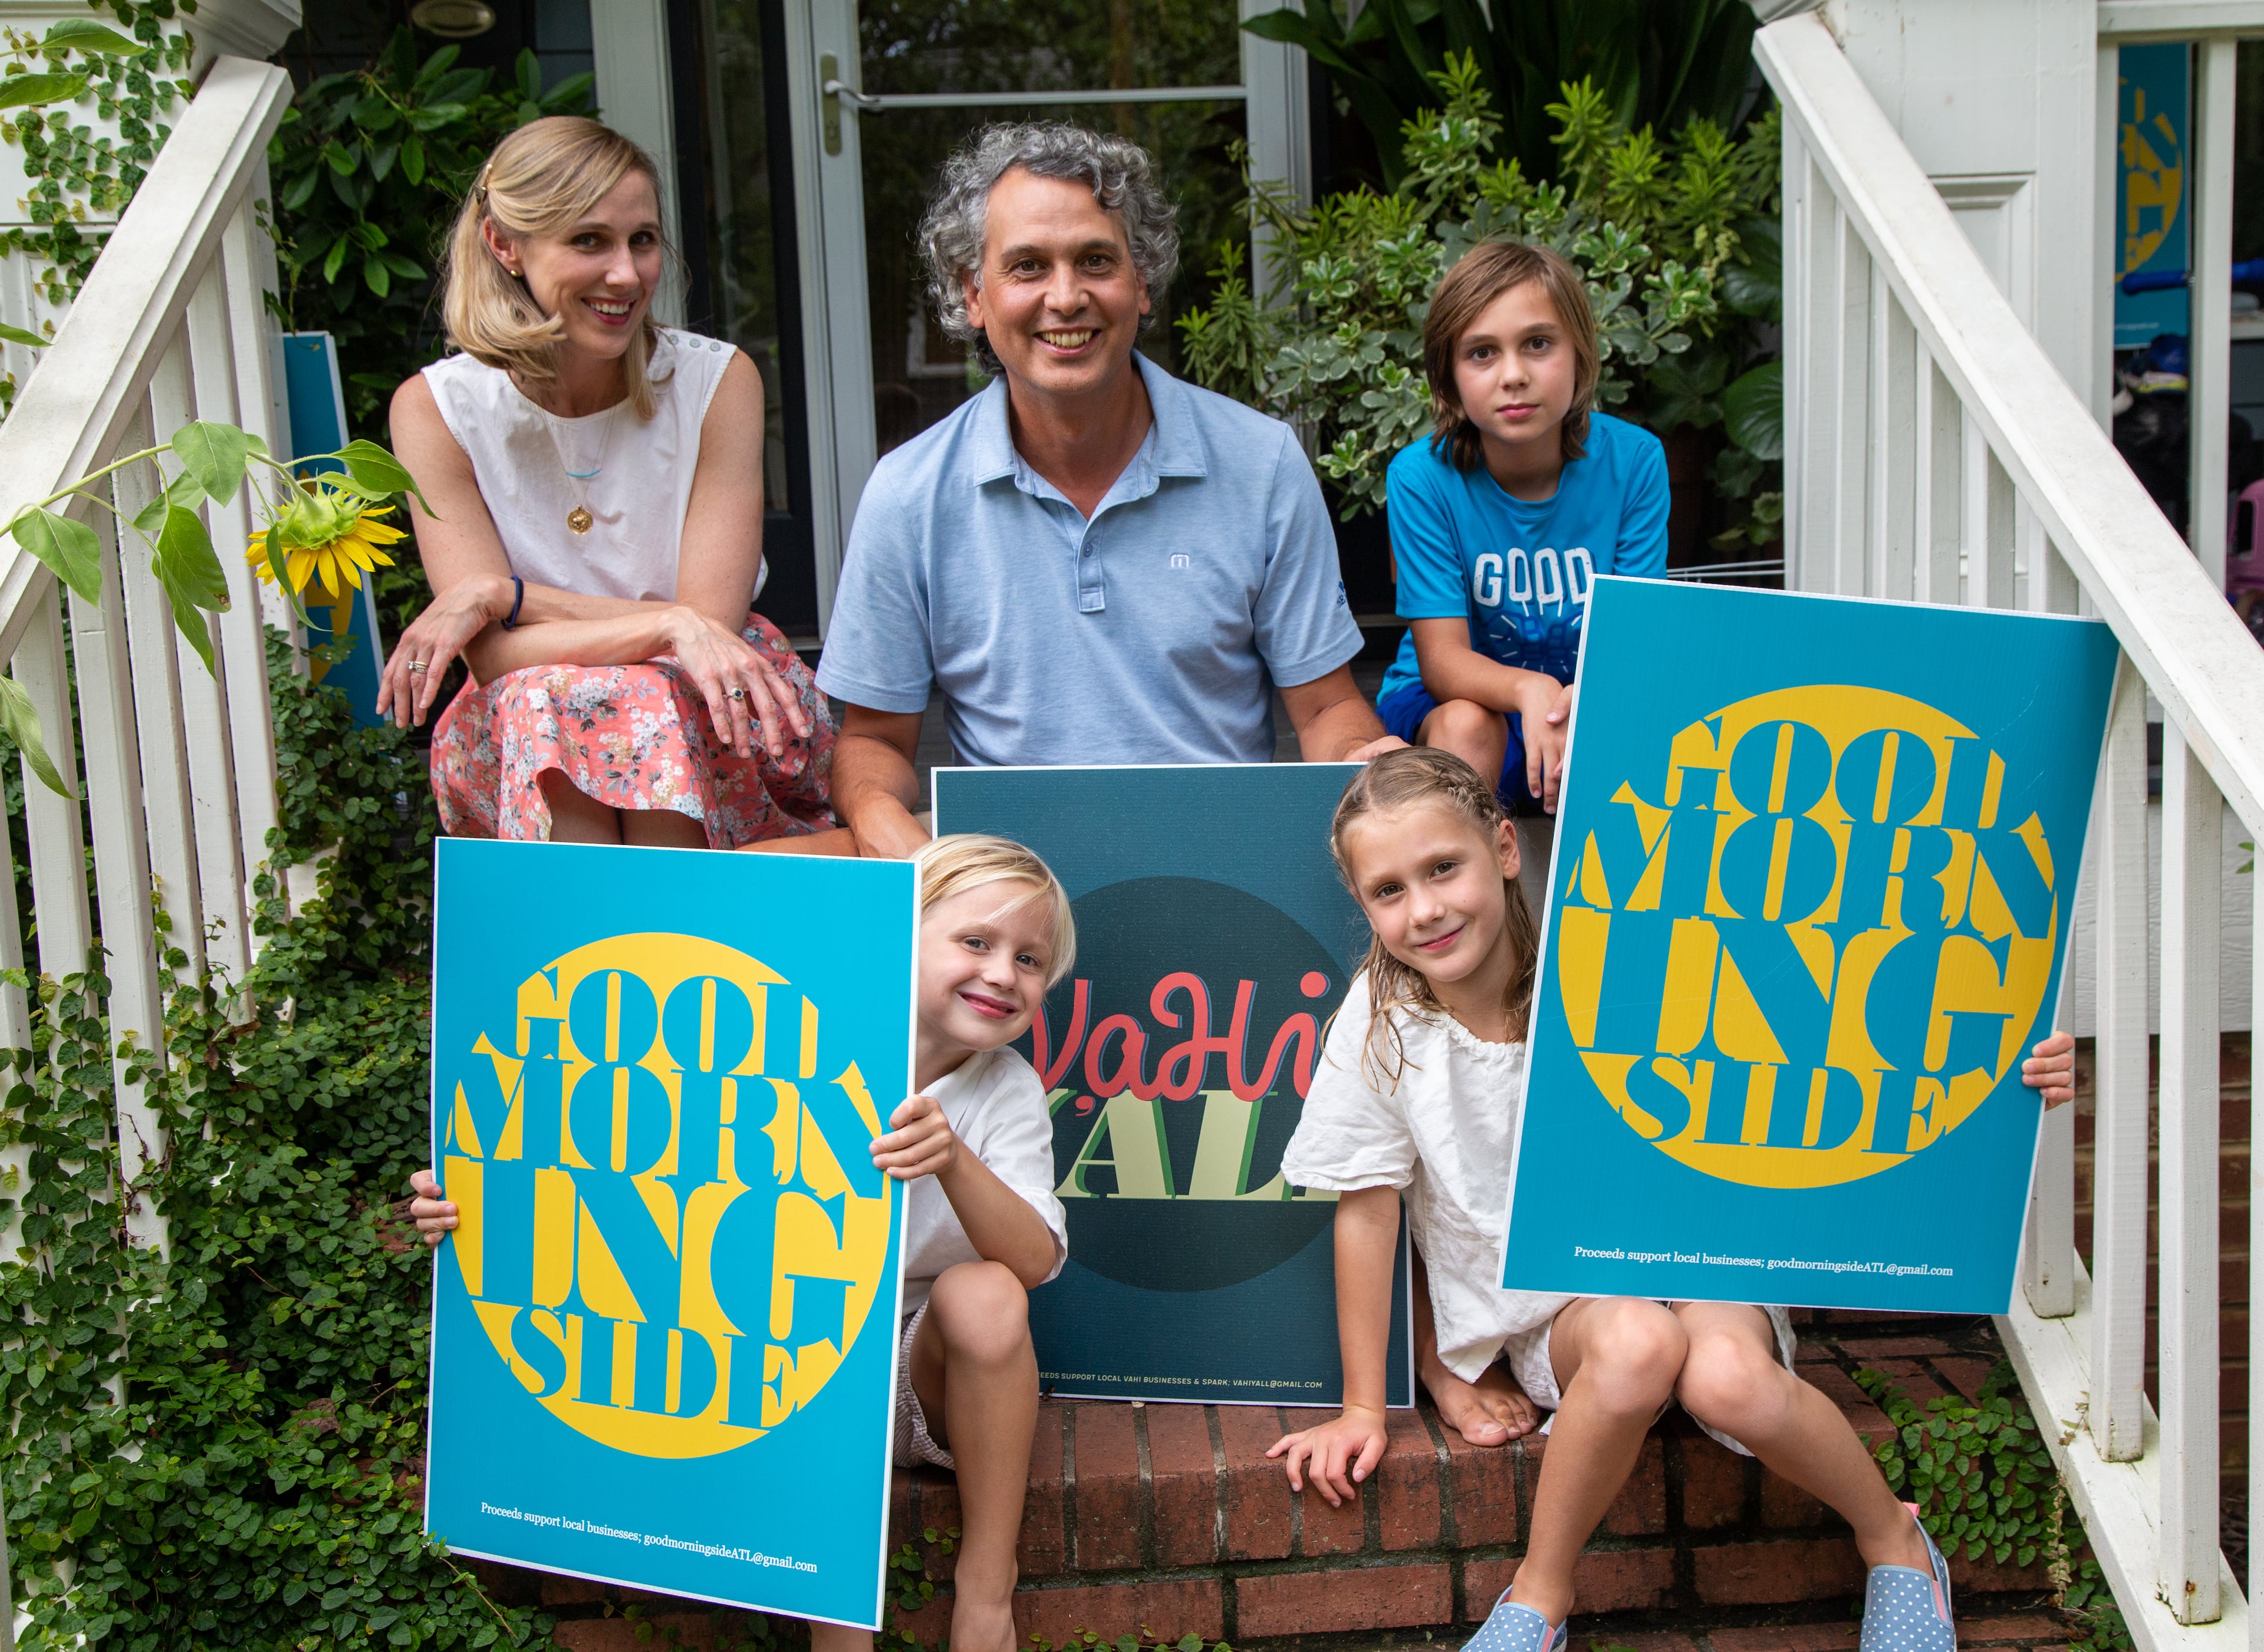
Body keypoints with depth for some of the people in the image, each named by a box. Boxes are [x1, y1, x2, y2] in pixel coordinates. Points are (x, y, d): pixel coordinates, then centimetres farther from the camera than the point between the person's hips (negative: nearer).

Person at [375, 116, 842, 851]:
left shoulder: (717, 382, -4)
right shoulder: (435, 410, -5)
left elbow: (714, 620, -13)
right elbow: (497, 658, -15)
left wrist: (504, 594, -18)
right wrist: (673, 627, -30)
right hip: (523, 757, 0)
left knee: (653, 700, -32)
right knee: (548, 697, -33)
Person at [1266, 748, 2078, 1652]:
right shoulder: (1380, 1021, -12)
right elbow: (1367, 1208, -4)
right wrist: (1363, 1410, -1)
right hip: (1546, 1309, 0)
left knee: (1727, 1378, -33)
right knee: (1635, 1341, -35)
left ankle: (1896, 1542, -2)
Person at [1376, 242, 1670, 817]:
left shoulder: (1633, 460, -10)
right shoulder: (1421, 476, -15)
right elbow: (1441, 657, -18)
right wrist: (1529, 689, -40)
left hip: (1593, 704, 1)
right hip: (1461, 694, -1)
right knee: (1467, 726, -33)